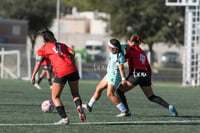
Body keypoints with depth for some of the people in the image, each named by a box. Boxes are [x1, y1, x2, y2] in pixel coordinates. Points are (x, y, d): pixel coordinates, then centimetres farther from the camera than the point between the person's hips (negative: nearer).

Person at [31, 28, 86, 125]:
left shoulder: (43, 48, 11)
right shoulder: (61, 45, 22)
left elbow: (39, 62, 0)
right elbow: (72, 53, 11)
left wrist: (33, 76, -2)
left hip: (60, 73, -4)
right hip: (72, 69, 4)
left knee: (55, 97, 11)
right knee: (75, 94, 18)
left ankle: (64, 118, -2)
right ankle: (79, 106, -14)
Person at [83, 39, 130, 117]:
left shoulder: (120, 56, -22)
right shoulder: (112, 53, 3)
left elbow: (121, 68, -30)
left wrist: (123, 78, -39)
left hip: (114, 77, -10)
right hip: (109, 75, 10)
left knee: (110, 94, -18)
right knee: (99, 88, 20)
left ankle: (124, 111, -18)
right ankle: (89, 106, 40)